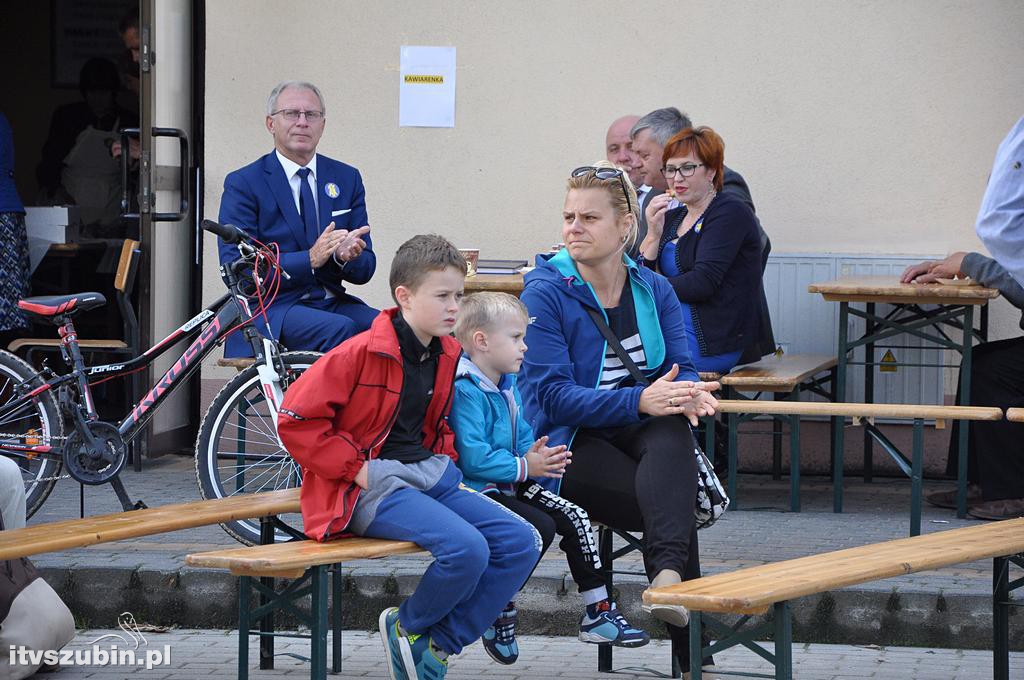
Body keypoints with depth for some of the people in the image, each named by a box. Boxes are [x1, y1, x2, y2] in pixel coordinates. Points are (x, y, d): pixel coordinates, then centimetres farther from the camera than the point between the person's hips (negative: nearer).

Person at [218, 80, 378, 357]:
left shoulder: (347, 179, 14)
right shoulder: (242, 184, 1)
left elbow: (365, 268, 12)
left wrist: (346, 256, -14)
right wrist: (309, 259, -19)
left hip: (331, 301, 4)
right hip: (270, 307, -4)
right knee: (340, 329, -32)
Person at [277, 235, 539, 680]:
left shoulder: (447, 355, 11)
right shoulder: (360, 354, -13)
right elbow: (295, 420, -13)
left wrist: (446, 465, 10)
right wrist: (356, 468, -14)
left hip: (431, 476, 8)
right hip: (374, 488, -8)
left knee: (521, 543, -8)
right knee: (467, 548, -29)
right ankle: (408, 627, 1)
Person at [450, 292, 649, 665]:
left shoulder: (507, 386, 14)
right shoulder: (466, 391, -20)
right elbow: (472, 456, -27)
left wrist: (535, 454, 0)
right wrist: (523, 467, -19)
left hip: (510, 485, 10)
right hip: (477, 491, -10)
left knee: (574, 517, 0)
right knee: (540, 527, -25)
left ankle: (598, 611, 8)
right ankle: (498, 613, -9)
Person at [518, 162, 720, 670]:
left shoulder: (653, 289, 10)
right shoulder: (545, 293, -6)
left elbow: (679, 368, 4)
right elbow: (553, 394, -15)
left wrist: (689, 394, -23)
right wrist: (639, 400, -28)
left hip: (638, 432, 4)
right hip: (568, 441, -3)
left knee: (672, 430, -35)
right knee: (669, 507, -29)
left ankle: (667, 574, -53)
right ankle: (693, 655, -30)